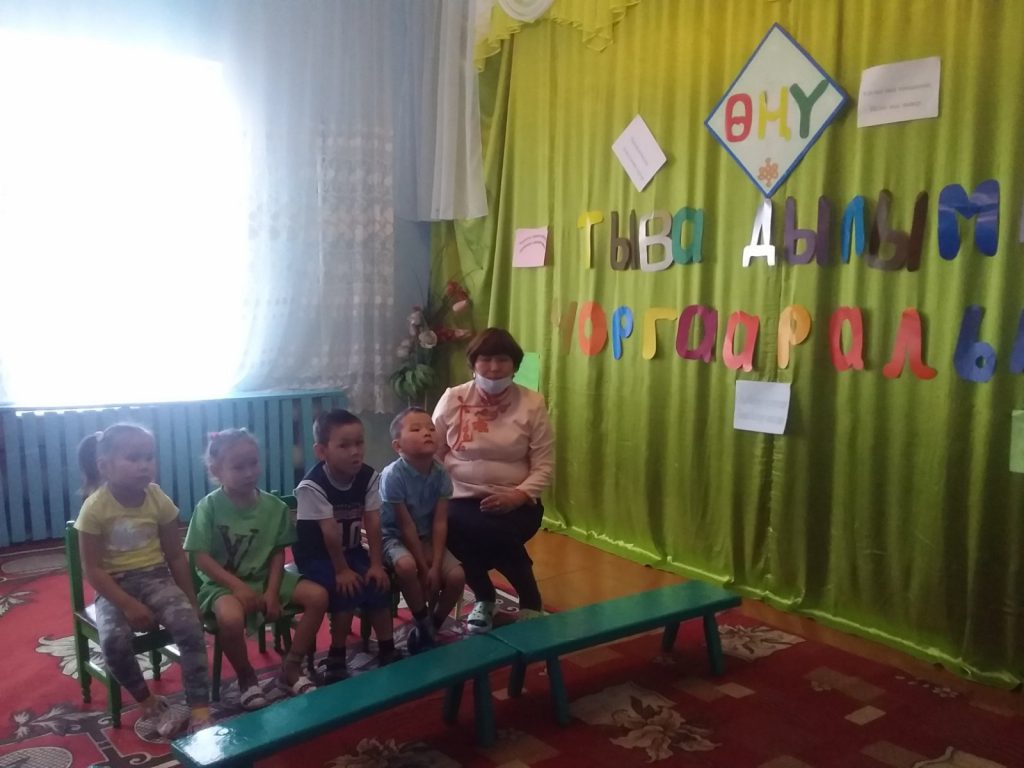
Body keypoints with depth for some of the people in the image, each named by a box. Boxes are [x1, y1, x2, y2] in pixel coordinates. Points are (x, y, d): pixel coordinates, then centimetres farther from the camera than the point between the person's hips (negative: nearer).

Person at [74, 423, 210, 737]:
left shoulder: (159, 500, -3)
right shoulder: (95, 507, -12)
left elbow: (176, 556, 5)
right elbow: (92, 569, -11)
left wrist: (190, 601, 4)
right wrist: (129, 605, -20)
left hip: (155, 577, 2)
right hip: (114, 585, -1)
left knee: (190, 625, -26)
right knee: (114, 640, -30)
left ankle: (199, 709, -19)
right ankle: (149, 703, -5)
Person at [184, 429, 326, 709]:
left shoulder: (274, 506, -3)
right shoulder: (209, 507, -13)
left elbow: (278, 553, 1)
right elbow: (202, 558, -14)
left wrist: (272, 591, -12)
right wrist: (238, 587, -22)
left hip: (265, 577, 5)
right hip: (223, 582, -4)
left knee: (318, 596, -14)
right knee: (231, 617, -37)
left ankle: (291, 668, 3)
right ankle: (246, 677, -6)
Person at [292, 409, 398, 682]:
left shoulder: (369, 477, -10)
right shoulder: (312, 486, -25)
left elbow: (372, 523, -11)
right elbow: (329, 532, -25)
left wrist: (376, 564, -14)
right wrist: (342, 570, -23)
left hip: (351, 549, 5)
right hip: (316, 555, -5)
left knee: (379, 585, -15)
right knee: (347, 591, -26)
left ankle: (387, 650, 0)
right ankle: (336, 658, -10)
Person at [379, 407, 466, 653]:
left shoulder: (441, 475, -10)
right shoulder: (393, 475, -23)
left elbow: (439, 523, -10)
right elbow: (406, 526, -21)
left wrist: (435, 566, -18)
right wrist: (423, 568, -19)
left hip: (427, 538, 5)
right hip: (395, 537, -4)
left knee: (457, 576, -16)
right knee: (406, 566, -36)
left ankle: (430, 629, 9)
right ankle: (424, 625, -10)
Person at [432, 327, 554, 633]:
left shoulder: (532, 404, 0)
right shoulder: (453, 399, 2)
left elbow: (544, 466, -3)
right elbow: (431, 453, 4)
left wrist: (518, 496, -19)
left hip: (515, 503, -1)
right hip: (463, 497, 1)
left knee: (496, 534, -33)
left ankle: (529, 600, -2)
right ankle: (484, 598, -1)